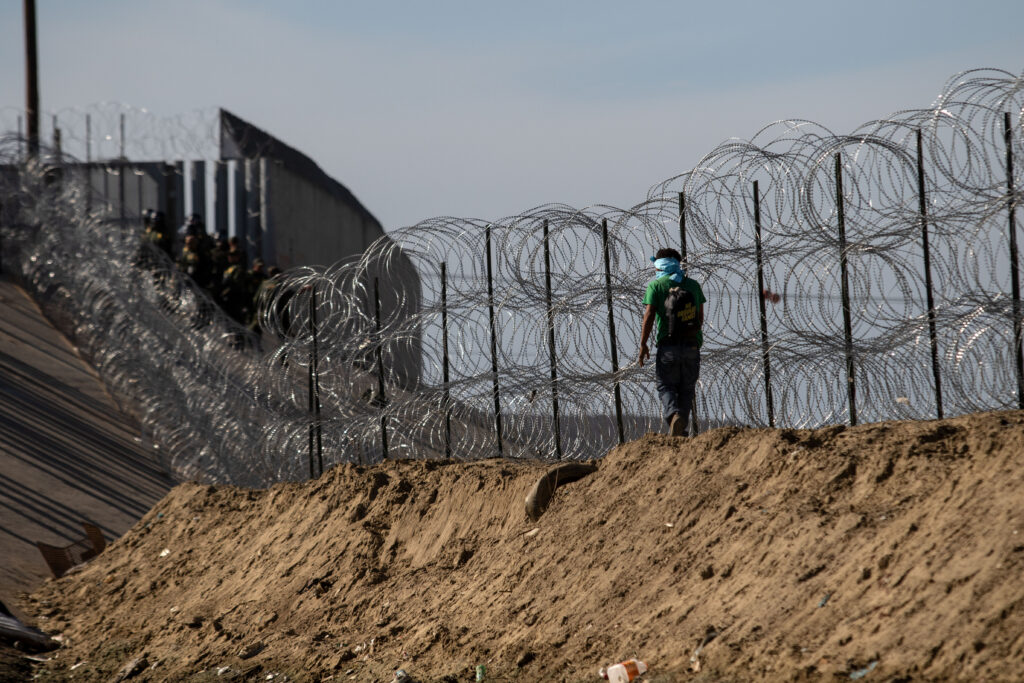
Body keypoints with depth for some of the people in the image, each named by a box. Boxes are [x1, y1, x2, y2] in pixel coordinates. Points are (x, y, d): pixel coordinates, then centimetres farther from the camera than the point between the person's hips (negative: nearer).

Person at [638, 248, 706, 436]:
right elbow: (701, 317, 12)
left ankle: (673, 414, -20)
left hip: (668, 345, -3)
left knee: (665, 385, 6)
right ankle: (681, 429, 11)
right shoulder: (693, 285, 8)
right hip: (692, 346, 3)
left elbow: (649, 316, -10)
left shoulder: (656, 286, -3)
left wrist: (643, 344, -3)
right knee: (687, 389, 12)